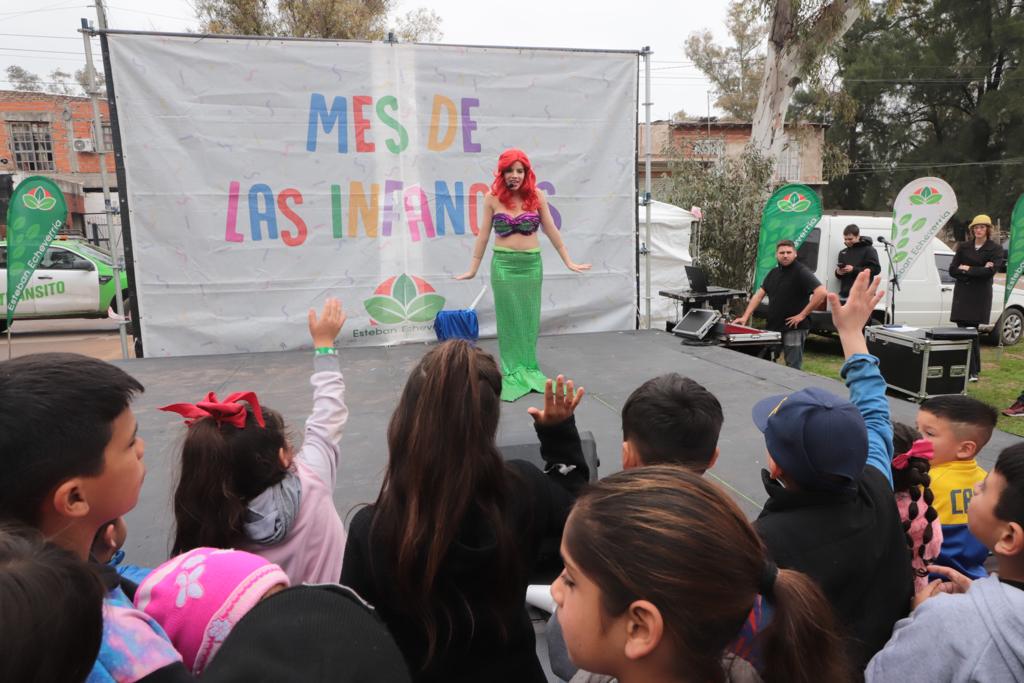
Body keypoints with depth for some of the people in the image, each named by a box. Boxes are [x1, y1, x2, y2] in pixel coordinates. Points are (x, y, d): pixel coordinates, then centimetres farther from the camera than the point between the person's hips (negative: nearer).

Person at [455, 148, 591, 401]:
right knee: (509, 318, 6)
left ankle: (529, 370, 21)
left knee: (529, 318, 9)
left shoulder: (536, 196, -1)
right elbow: (483, 235, 4)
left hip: (532, 264, 1)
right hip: (503, 264, -1)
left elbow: (551, 231, 5)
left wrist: (569, 262, 6)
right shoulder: (492, 198, -2)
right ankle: (512, 373, 13)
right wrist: (473, 269, 5)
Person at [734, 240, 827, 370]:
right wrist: (745, 317, 0)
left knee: (793, 368, -1)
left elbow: (821, 292, -21)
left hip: (794, 329, -7)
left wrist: (802, 315, -19)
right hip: (773, 327, 7)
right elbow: (759, 295, 11)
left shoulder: (801, 272, -10)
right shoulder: (773, 272, 12)